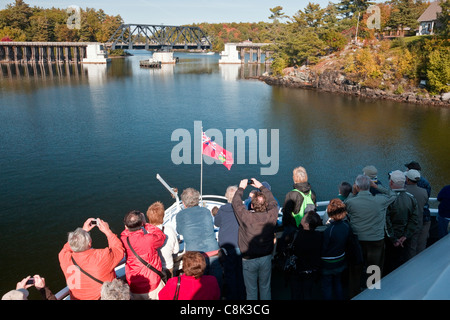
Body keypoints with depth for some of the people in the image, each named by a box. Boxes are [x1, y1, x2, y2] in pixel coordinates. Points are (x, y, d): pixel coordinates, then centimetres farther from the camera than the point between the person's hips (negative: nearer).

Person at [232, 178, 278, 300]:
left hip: (249, 259, -2)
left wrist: (241, 188, 8)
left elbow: (236, 203, -6)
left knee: (251, 290, 13)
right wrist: (261, 187, 13)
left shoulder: (246, 217, -23)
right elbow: (273, 202, 5)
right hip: (266, 258, 3)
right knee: (265, 288, 19)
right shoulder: (271, 216, -15)